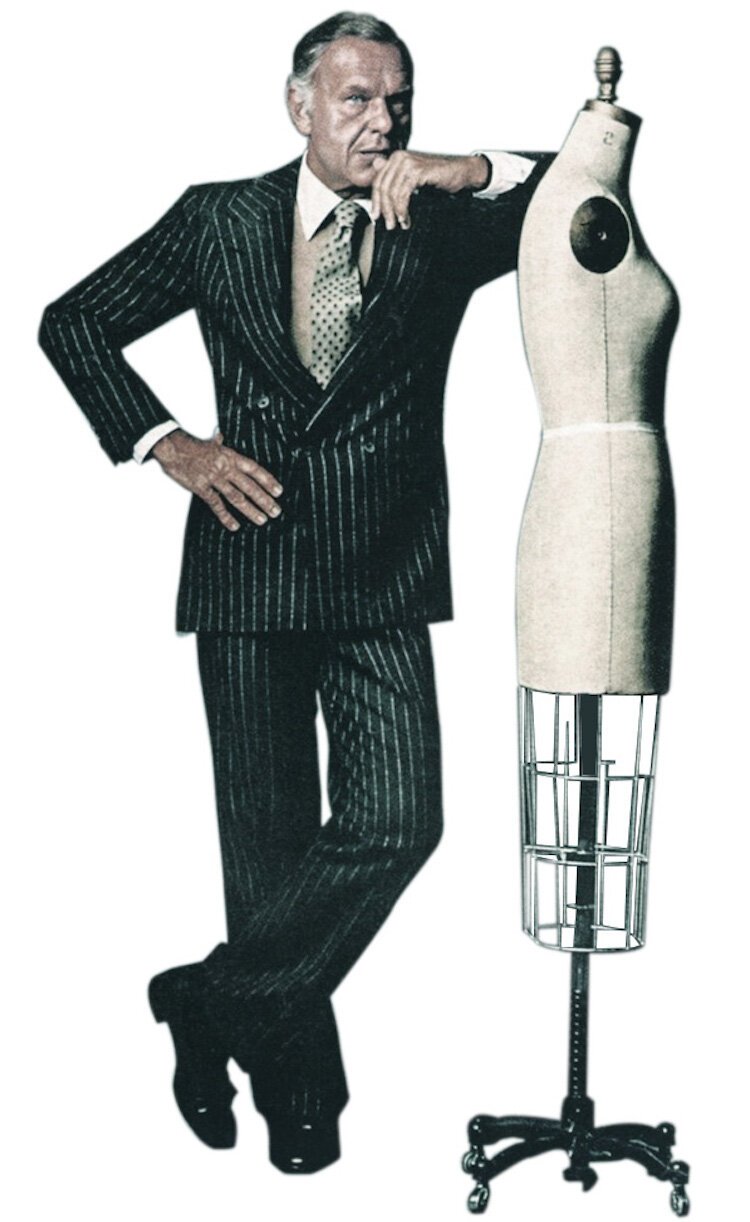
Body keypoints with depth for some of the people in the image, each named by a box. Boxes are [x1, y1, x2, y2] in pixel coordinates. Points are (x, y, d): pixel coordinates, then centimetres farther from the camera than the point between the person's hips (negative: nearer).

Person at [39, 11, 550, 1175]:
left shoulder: (442, 227, 5)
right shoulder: (220, 219, 5)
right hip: (251, 566, 0)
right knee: (270, 839, 7)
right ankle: (299, 1088, 25)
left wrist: (470, 171, -20)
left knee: (396, 824, -11)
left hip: (384, 585, 1)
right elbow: (74, 322, 8)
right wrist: (166, 444, -4)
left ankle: (211, 1002, 11)